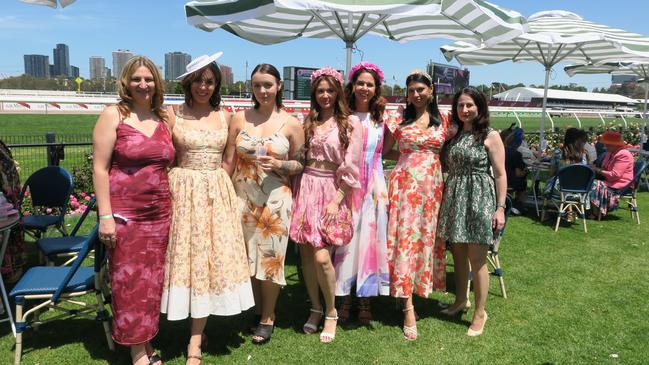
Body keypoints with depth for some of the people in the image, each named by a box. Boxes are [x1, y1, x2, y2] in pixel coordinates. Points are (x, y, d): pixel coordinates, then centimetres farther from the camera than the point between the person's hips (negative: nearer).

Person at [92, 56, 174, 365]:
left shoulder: (163, 119, 10)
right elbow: (100, 167, -8)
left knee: (151, 281, 11)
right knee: (129, 282, 3)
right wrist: (105, 216, -13)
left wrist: (173, 209, 11)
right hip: (124, 214, -4)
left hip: (159, 214, 4)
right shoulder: (113, 115, -3)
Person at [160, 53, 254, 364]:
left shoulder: (224, 117, 9)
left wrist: (223, 187, 10)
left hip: (217, 193, 2)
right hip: (183, 192, -2)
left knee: (212, 257, 0)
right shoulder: (173, 114, 0)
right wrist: (168, 193, -4)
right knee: (187, 256, 1)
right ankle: (197, 333, 18)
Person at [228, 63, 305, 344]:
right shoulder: (240, 119, 3)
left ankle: (268, 317, 22)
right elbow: (229, 161, 5)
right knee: (247, 256, 10)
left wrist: (278, 165, -15)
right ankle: (256, 310, 31)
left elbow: (300, 164, 4)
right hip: (243, 197, 2)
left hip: (275, 199, -2)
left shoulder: (291, 124, -1)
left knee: (270, 256, 3)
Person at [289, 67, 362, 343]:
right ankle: (315, 308, 25)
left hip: (332, 191, -4)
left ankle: (331, 312, 11)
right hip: (307, 188, 4)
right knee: (306, 253, 6)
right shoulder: (308, 121, 12)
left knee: (321, 256, -12)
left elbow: (350, 167, -5)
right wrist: (297, 192, 3)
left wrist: (336, 201, -11)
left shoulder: (350, 123, -1)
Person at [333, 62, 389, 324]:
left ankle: (365, 298, 15)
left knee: (369, 240, 4)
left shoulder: (380, 119, 9)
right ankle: (344, 297, 15)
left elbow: (382, 153, 12)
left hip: (372, 187, 2)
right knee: (344, 240, 2)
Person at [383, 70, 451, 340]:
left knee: (427, 237, 5)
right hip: (405, 183, -2)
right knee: (405, 237, -7)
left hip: (433, 185, 2)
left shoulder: (443, 121, 9)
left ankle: (415, 290, 23)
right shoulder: (399, 120, 5)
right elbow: (384, 152, 9)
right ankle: (408, 308, -3)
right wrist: (408, 157, 1)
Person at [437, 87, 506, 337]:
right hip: (454, 198, 5)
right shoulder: (454, 135, 11)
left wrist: (500, 207, -9)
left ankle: (480, 313, 14)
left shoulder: (490, 136, -3)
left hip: (479, 199, -5)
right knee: (458, 254, 14)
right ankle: (460, 300, 34)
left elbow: (500, 174, -5)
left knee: (476, 259, -1)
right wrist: (445, 199, 5)